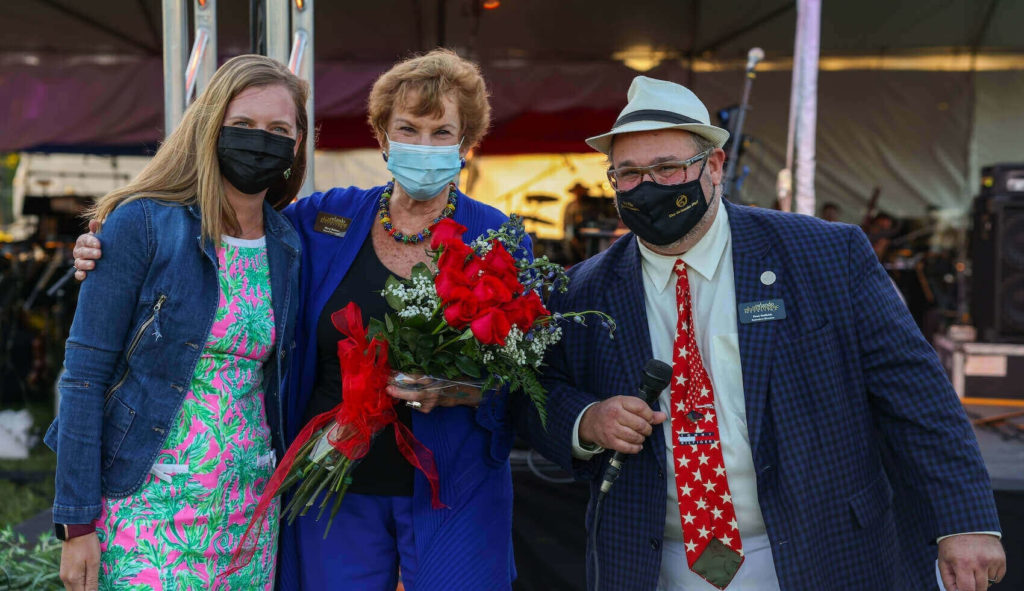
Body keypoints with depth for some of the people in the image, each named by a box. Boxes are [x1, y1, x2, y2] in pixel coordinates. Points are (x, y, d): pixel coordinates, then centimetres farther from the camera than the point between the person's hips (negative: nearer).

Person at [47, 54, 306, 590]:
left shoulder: (288, 246, 5)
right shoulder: (142, 224, -10)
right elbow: (84, 375, -10)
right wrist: (76, 523, -12)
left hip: (250, 504, 5)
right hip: (149, 503, -4)